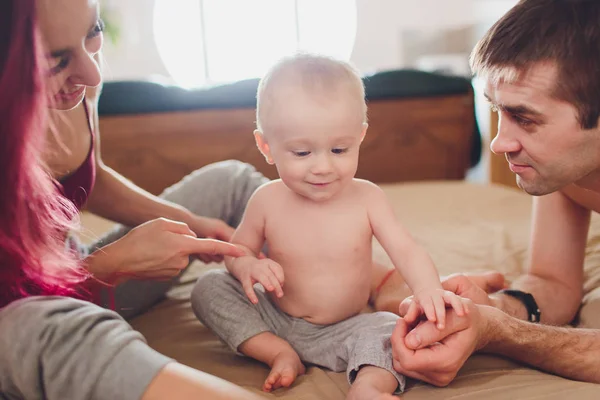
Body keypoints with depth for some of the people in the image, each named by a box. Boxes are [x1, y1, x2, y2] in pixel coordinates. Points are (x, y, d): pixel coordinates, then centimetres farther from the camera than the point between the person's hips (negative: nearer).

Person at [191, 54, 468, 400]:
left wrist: (428, 289, -42)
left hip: (342, 332, -2)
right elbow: (237, 248, 3)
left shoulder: (366, 198, -13)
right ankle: (279, 354, -16)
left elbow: (406, 250, -20)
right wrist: (246, 265, -24)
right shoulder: (267, 200, -11)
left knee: (393, 328, -27)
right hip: (274, 320, 2)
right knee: (209, 287, -14)